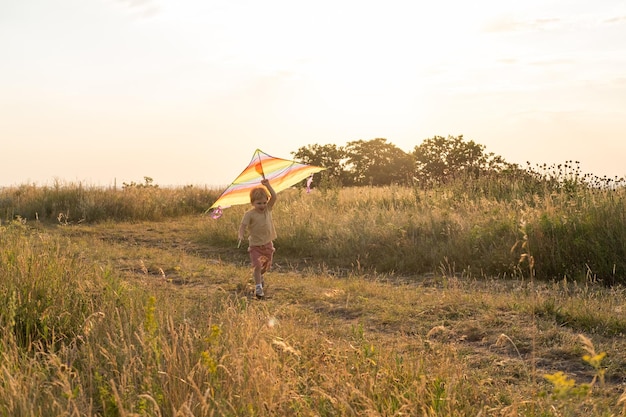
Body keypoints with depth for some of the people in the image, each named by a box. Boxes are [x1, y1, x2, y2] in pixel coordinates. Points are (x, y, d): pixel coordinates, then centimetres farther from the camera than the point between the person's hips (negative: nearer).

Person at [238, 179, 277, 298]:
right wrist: (241, 235, -36)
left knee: (267, 265, 17)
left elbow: (274, 197, -12)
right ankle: (258, 286, -5)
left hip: (268, 243, 5)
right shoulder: (249, 214, -14)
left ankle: (259, 276, 47)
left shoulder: (268, 209, -3)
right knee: (258, 266, -13)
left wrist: (268, 185, -19)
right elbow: (243, 225, -18)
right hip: (255, 245, -5)